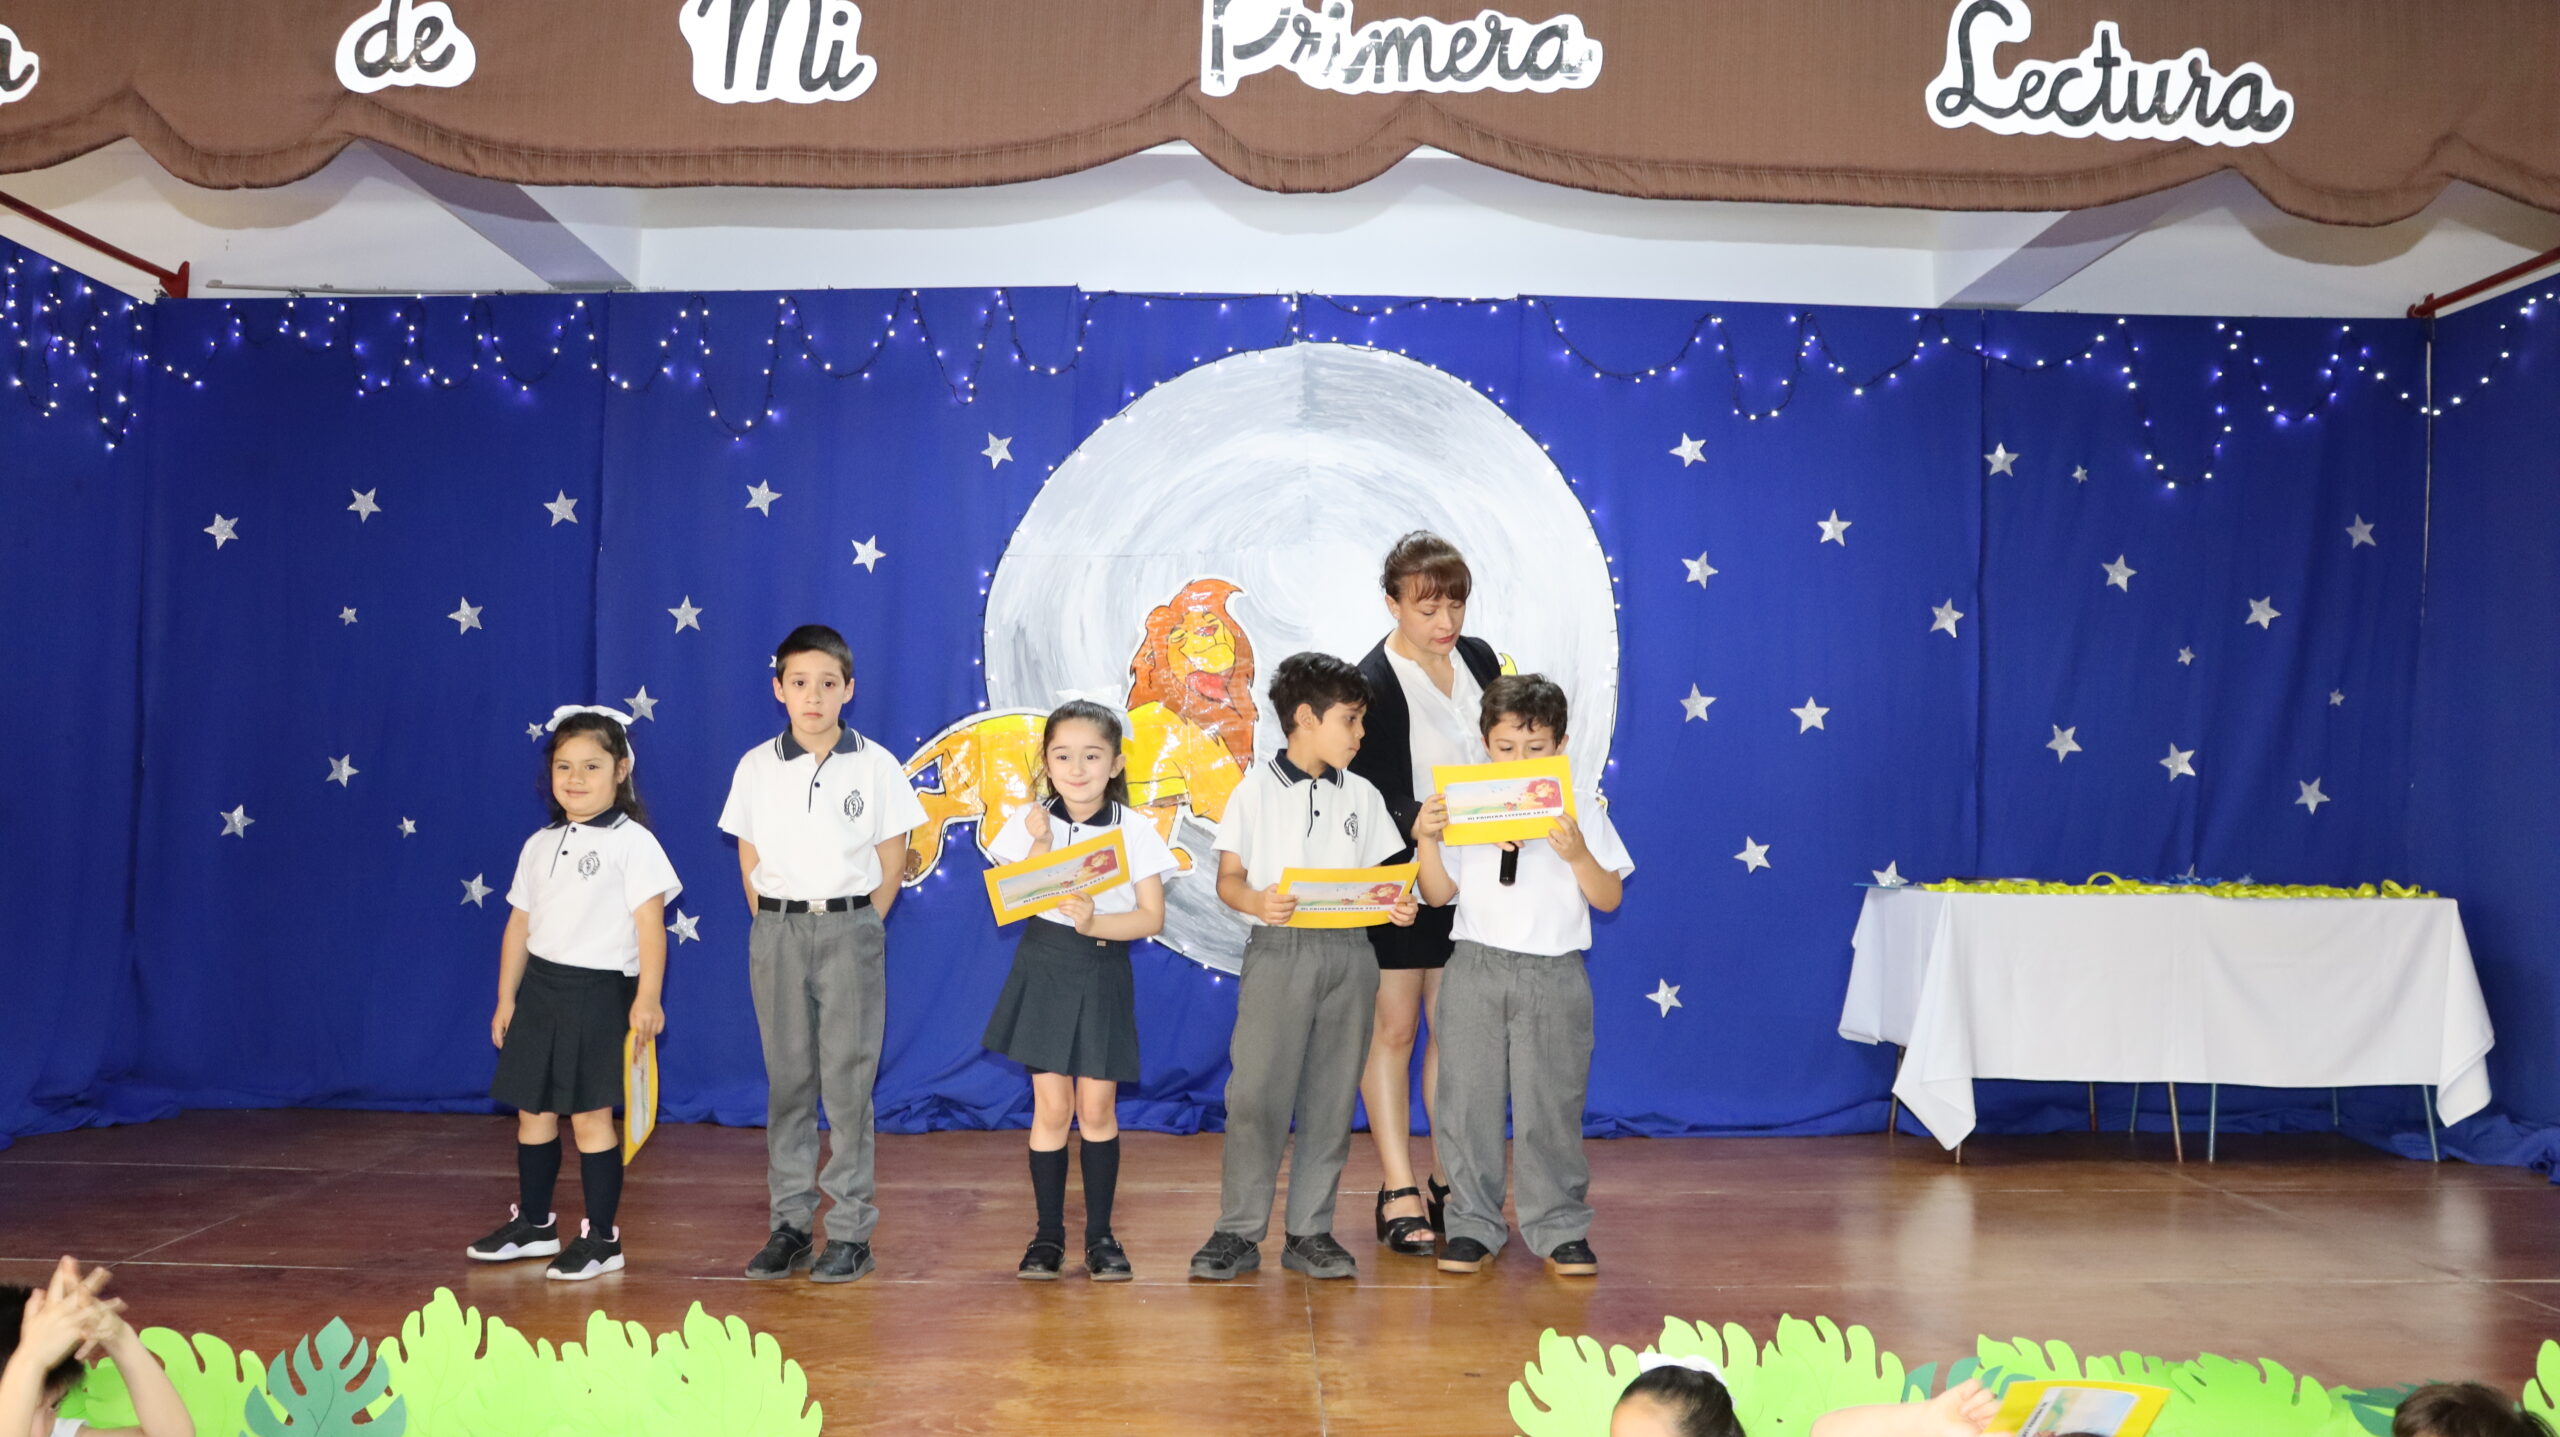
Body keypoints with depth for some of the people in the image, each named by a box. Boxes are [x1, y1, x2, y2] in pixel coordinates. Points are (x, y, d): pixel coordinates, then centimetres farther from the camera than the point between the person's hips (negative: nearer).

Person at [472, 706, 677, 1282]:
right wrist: (506, 997, 13)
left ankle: (602, 1238, 10)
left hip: (599, 992, -6)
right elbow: (519, 924, 14)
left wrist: (648, 997, -19)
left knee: (590, 1116, -1)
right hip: (538, 988, 6)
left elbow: (650, 922, -13)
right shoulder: (538, 846, 11)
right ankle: (534, 1223, 30)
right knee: (532, 1111, 13)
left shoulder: (632, 842, -8)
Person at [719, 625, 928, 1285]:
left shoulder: (876, 765, 0)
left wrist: (857, 929, -1)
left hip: (850, 928, -2)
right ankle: (789, 1223, 15)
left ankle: (851, 1230, 5)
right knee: (787, 1077, 6)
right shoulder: (756, 767, 5)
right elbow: (750, 861, 10)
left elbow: (892, 863, 4)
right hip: (776, 933, 2)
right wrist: (778, 928, 3)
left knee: (848, 1077, -2)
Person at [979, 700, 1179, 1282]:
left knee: (1097, 1107, 4)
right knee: (1052, 1106, 2)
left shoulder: (1135, 829, -2)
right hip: (1044, 970, 0)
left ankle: (1101, 1235, 16)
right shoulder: (1028, 823, 0)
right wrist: (1040, 845, -19)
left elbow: (1152, 917, -6)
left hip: (1104, 975, 0)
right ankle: (1048, 1235, 14)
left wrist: (1095, 922, -20)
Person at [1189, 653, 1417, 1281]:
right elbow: (1228, 877, 0)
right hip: (1277, 949, -4)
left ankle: (1310, 1232, 14)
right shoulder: (1256, 790, 2)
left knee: (1332, 1093, 5)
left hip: (1348, 951, 4)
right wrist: (1256, 902, -21)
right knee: (1256, 1091, -6)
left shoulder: (1362, 796, 13)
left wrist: (1396, 904, -8)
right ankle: (1240, 1232, 5)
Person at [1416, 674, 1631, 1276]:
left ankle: (1561, 1229, 16)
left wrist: (1577, 854, -15)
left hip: (1554, 975, -1)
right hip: (1476, 970, 1)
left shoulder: (1581, 808, 3)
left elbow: (1610, 898, 1)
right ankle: (1472, 1225, 17)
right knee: (1469, 1098, 5)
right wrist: (1425, 840, -10)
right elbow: (1439, 894, 5)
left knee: (1551, 1104, 3)